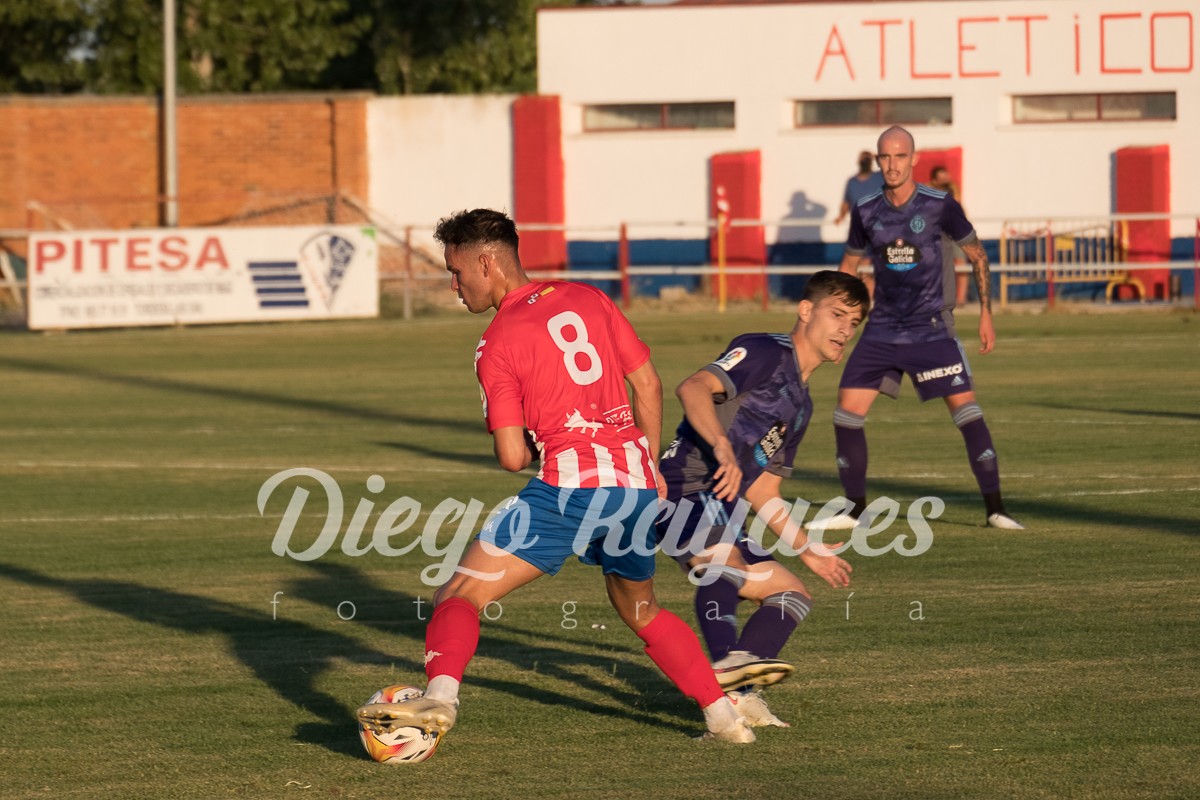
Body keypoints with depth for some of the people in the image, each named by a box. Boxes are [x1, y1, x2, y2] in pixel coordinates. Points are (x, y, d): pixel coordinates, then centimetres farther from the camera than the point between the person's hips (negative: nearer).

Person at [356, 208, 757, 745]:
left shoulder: (497, 344, -2)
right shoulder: (587, 299, 14)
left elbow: (512, 457, -7)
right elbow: (648, 383, 17)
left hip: (569, 485, -6)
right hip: (636, 485, 6)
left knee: (460, 595, -4)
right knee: (641, 613, 28)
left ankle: (440, 696, -29)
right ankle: (723, 716, 24)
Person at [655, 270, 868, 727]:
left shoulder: (800, 406, 24)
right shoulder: (765, 353, -3)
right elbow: (693, 388, -22)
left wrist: (807, 551, 27)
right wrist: (722, 446, -37)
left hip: (723, 524, 10)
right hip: (683, 494, -10)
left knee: (794, 595, 7)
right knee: (724, 560, -36)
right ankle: (730, 673, -52)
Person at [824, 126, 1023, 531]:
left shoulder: (940, 206, -8)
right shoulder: (865, 212, 1)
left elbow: (977, 255, 4)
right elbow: (849, 264, 16)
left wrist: (985, 312, -1)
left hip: (931, 327, -3)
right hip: (882, 327, 3)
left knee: (966, 407, -14)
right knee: (847, 411, -4)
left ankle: (995, 509, -7)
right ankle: (855, 509, 11)